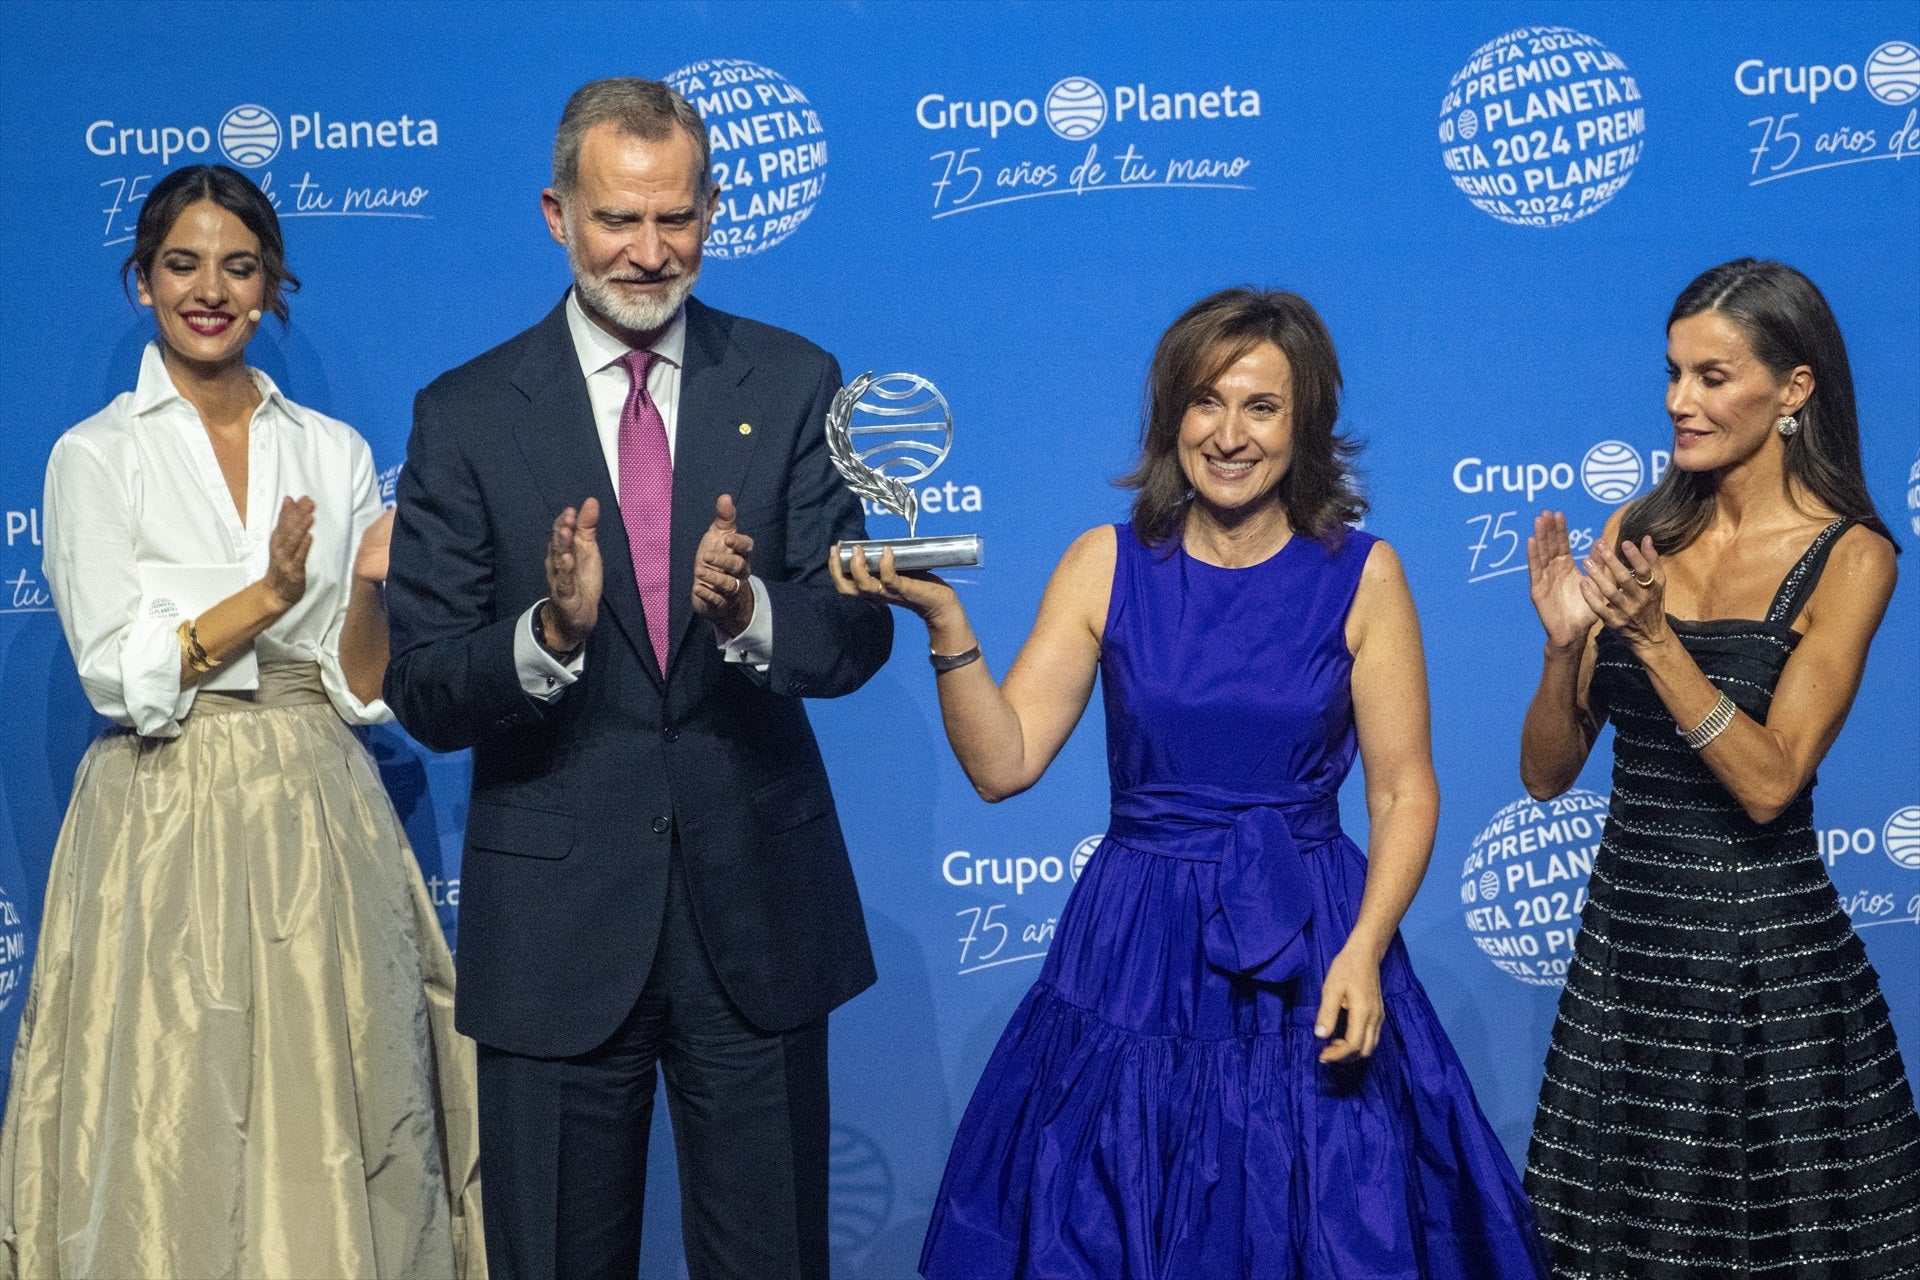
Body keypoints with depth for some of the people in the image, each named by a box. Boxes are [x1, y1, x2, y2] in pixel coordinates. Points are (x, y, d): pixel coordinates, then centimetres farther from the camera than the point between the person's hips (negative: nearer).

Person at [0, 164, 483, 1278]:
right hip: (170, 833, -2)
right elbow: (121, 680, -7)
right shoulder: (96, 457, 1)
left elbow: (362, 688, 5)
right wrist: (266, 595, -18)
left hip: (319, 825, 3)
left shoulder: (336, 453, 9)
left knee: (335, 1132, 4)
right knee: (178, 1136, 0)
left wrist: (374, 589, -14)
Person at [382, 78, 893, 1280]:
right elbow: (424, 696, -6)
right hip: (556, 923, -1)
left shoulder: (793, 386, 1)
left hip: (756, 904, 1)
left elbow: (860, 635, -4)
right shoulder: (466, 416, -3)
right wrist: (550, 632, -26)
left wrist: (749, 611, -25)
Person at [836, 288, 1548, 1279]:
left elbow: (1404, 790, -2)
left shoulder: (1361, 575, -2)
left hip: (1309, 963, 0)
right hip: (1135, 960, 1)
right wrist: (944, 622, -19)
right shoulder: (1106, 565, 0)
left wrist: (1363, 950, -15)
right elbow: (1001, 763, -6)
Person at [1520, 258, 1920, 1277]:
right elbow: (1546, 773, 3)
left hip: (1764, 953, -4)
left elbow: (1770, 782, -16)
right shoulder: (1638, 533, 5)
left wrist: (1652, 635, -22)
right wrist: (1566, 642, -14)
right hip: (1624, 931, 4)